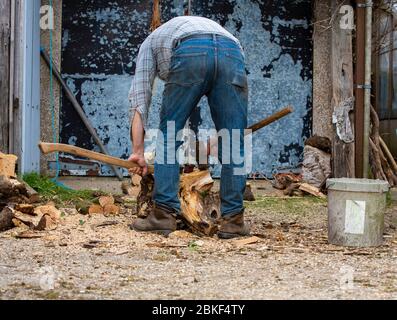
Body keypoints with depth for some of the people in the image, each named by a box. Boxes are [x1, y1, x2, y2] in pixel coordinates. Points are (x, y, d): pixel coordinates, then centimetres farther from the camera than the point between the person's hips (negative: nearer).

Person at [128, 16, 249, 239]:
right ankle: (233, 220, 10)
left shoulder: (152, 41, 37)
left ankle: (164, 214, 8)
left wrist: (138, 151, 23)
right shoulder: (211, 27, 47)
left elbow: (140, 97, 25)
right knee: (233, 144, 10)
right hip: (233, 54, 3)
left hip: (190, 54, -3)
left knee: (169, 135, 11)